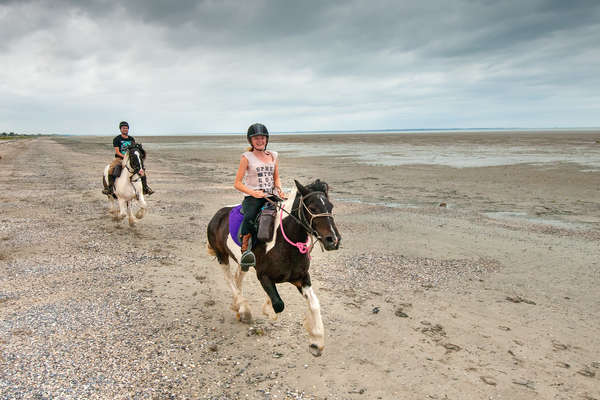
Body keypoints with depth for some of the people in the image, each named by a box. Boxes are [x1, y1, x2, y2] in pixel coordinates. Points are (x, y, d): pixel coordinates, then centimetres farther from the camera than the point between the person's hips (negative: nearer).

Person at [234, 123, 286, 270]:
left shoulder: (273, 156, 16)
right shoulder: (247, 157, 3)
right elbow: (237, 183, 0)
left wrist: (279, 190, 0)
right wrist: (254, 192, -16)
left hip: (271, 196, 4)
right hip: (252, 198, -4)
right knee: (249, 217, -35)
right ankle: (246, 251, -36)